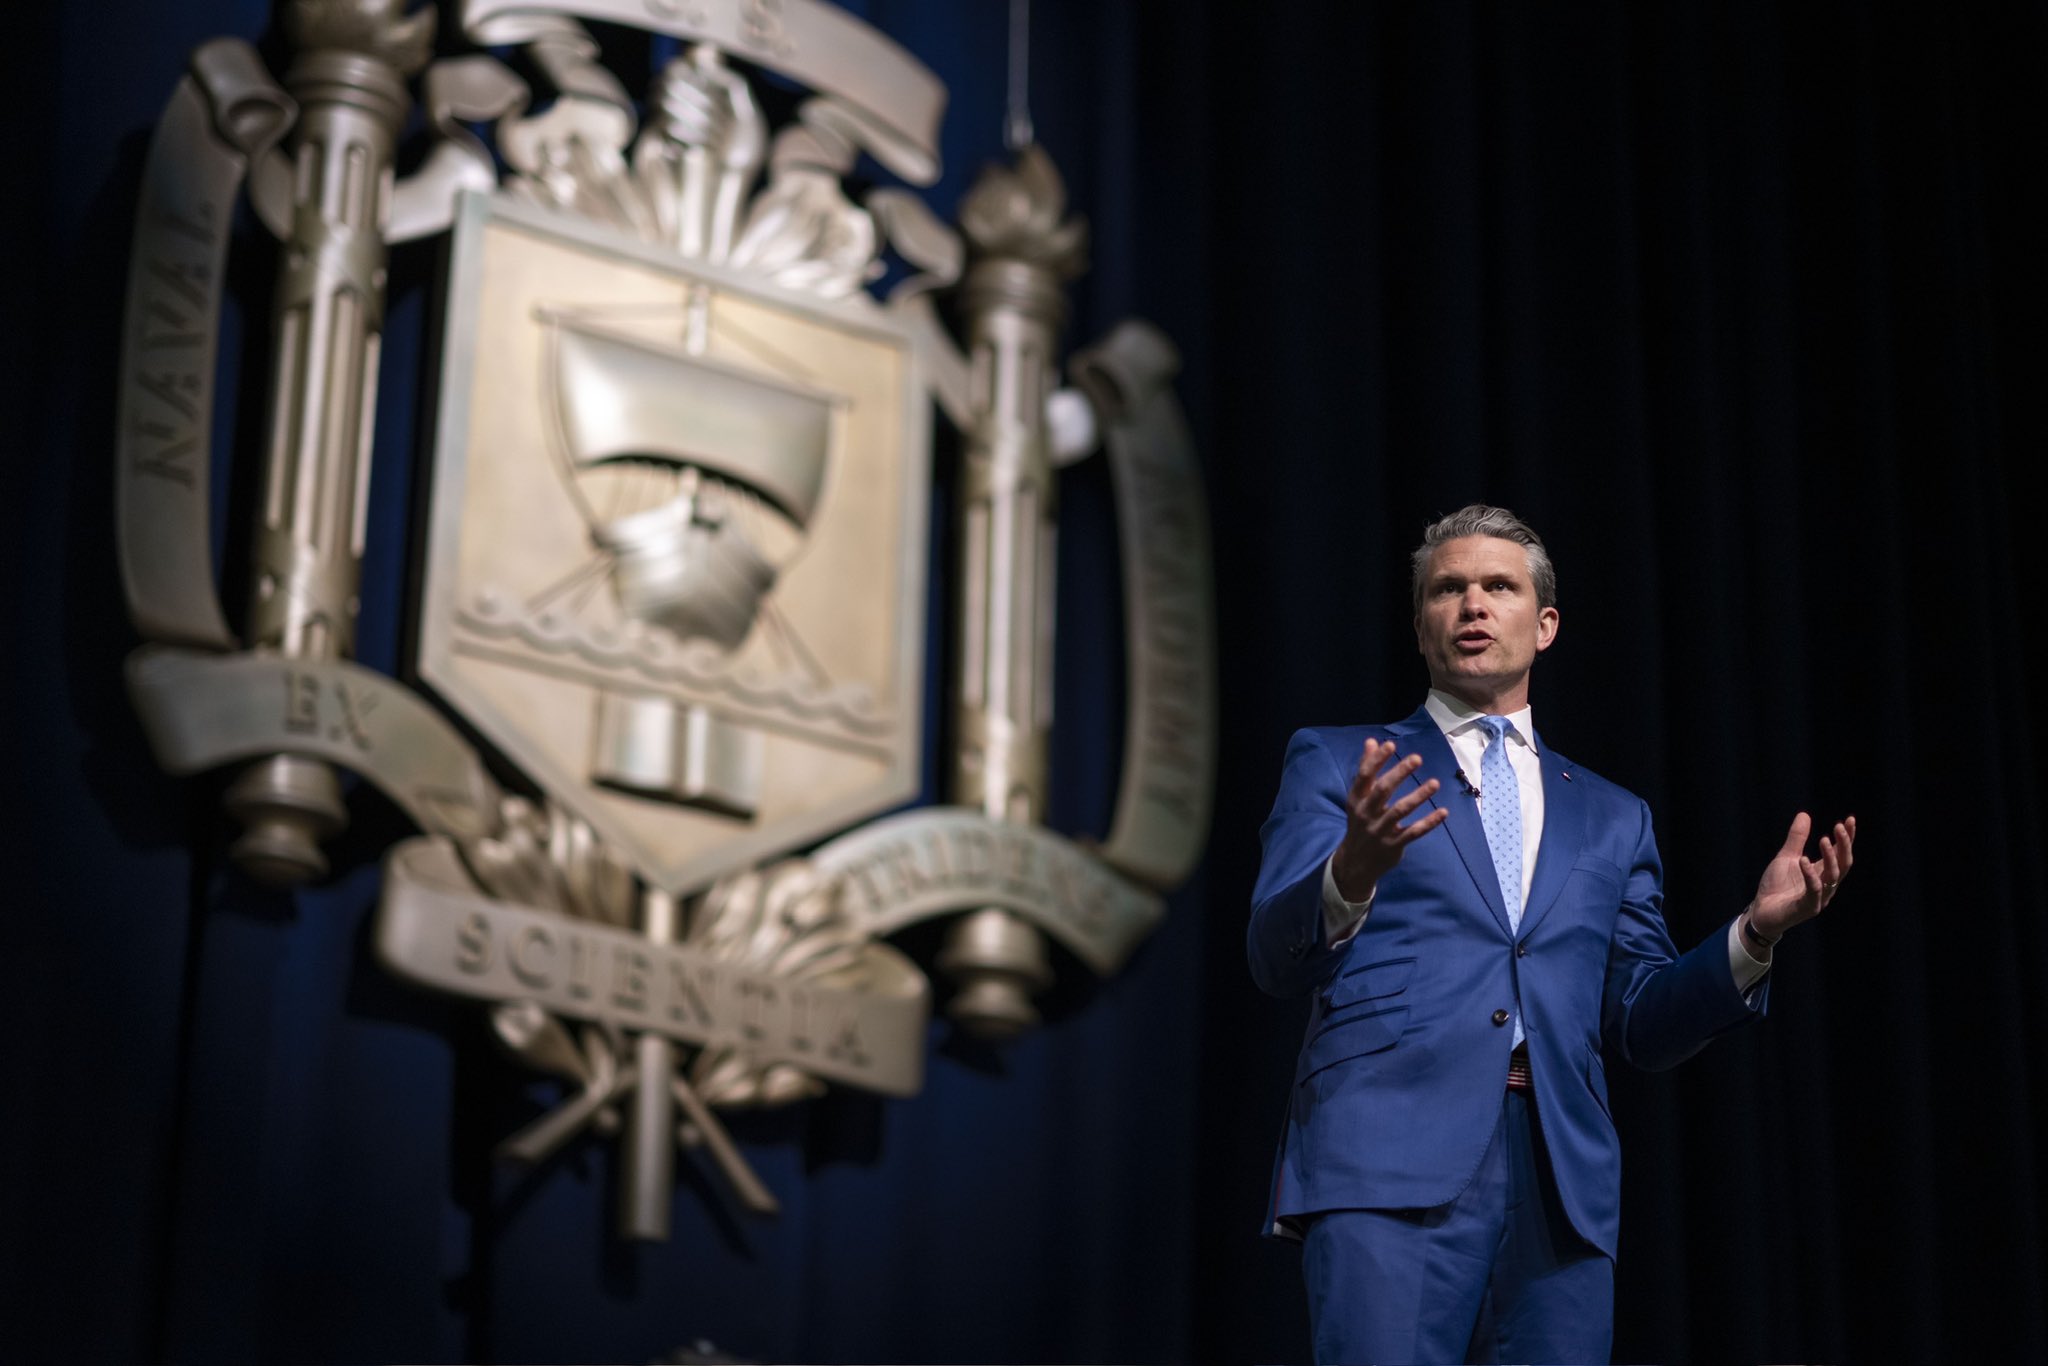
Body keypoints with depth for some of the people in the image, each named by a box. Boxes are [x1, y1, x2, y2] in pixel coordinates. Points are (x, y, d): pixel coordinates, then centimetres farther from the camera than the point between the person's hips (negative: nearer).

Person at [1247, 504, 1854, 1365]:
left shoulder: (1612, 819, 23)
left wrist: (1756, 933, 1)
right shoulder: (1337, 763, 14)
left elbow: (1641, 1025, 18)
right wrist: (1352, 873, -21)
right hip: (1392, 1166, -3)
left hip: (1562, 1181, 3)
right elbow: (1277, 960, 1)